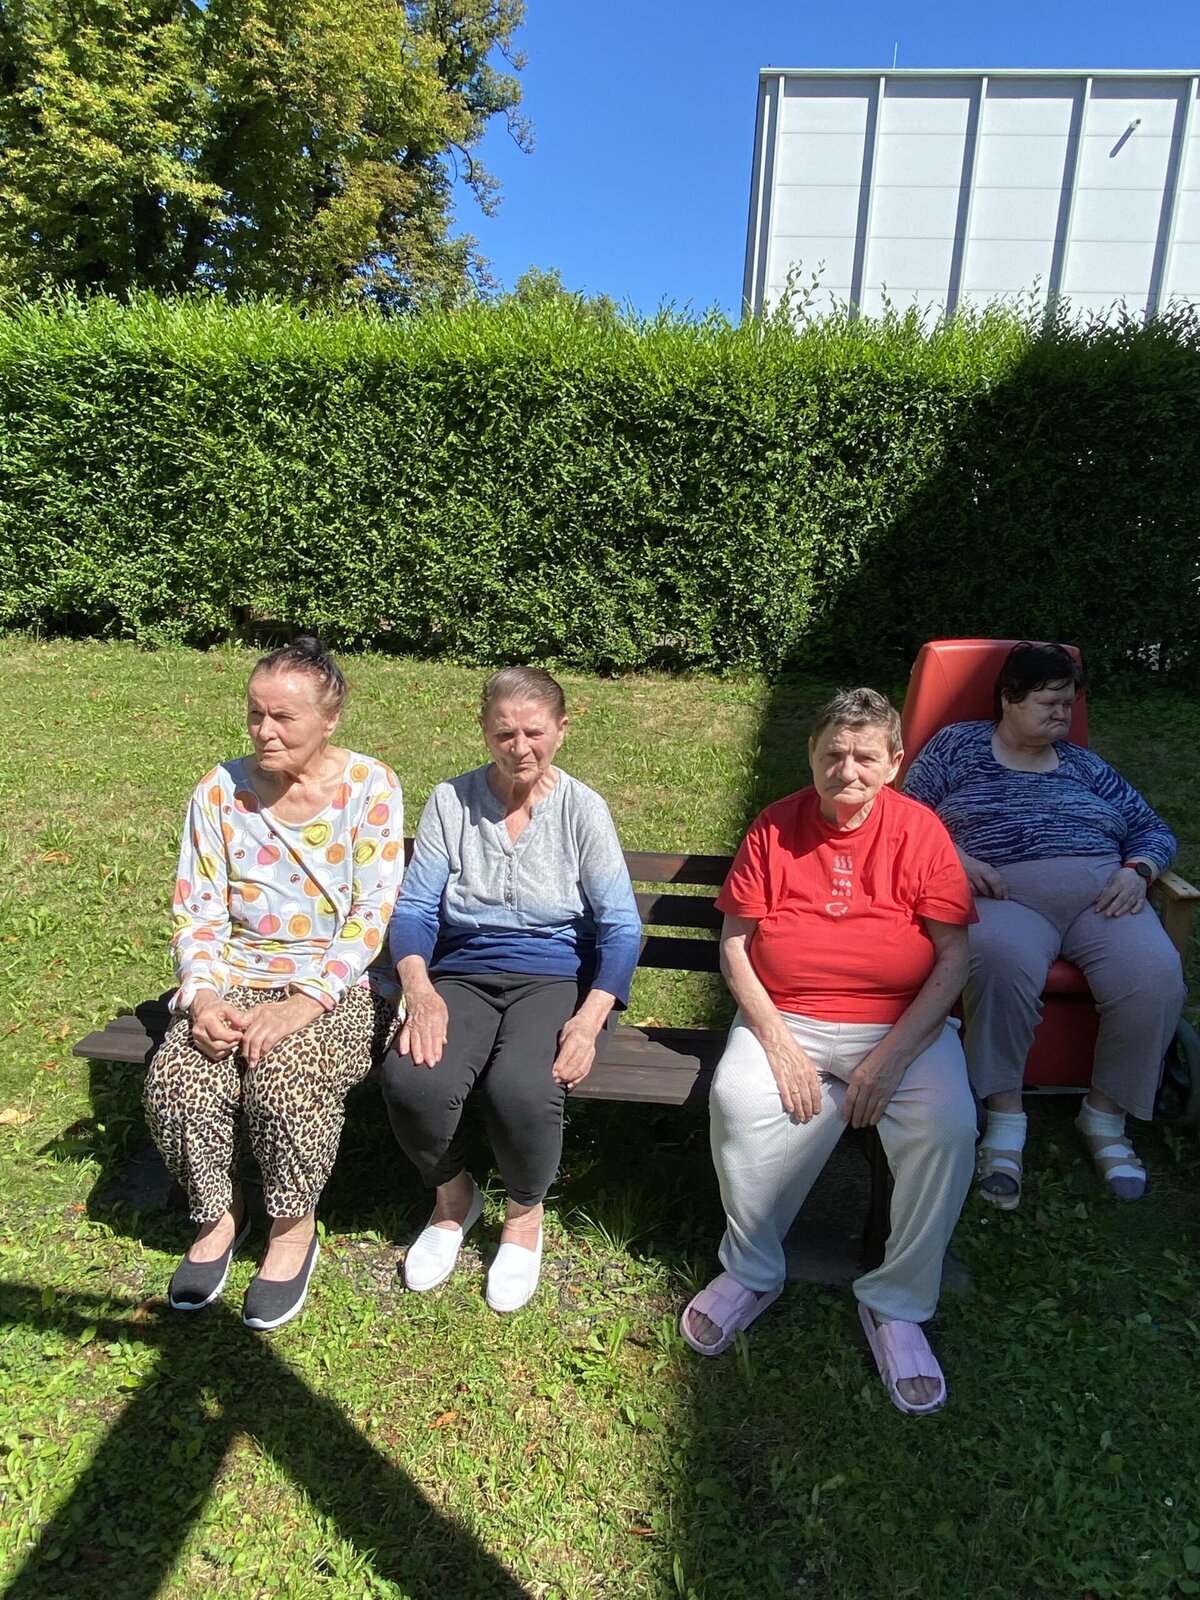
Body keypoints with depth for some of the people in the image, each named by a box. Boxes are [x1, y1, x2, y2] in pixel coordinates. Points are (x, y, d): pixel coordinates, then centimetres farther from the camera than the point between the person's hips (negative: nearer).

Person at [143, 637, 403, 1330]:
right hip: (238, 977, 4)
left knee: (286, 1077, -30)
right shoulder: (222, 789, 2)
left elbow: (373, 914, -13)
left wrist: (304, 1001, -23)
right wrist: (202, 995, -16)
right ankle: (219, 1214, 10)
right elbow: (196, 910, 2)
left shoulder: (371, 786, -8)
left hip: (339, 983, -3)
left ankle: (296, 1227, 1)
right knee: (178, 1082, -22)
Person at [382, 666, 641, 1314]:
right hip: (461, 976, 2)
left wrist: (590, 1017, -22)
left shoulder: (582, 809, -1)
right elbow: (413, 908, 0)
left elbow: (621, 926, -6)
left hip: (556, 977, -2)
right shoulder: (451, 802, 4)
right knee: (412, 1080, -27)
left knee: (521, 1088, -31)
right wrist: (418, 989, -20)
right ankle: (453, 1196, 9)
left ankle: (525, 1215, 5)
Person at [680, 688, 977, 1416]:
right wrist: (777, 1043, -13)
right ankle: (753, 1272, 0)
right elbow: (734, 947, -2)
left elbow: (953, 958, -5)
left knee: (948, 1128, -26)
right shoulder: (774, 827, -1)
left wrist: (892, 1055, -15)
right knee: (739, 1101, -28)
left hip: (903, 1024, 0)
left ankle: (898, 1304, 0)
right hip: (786, 1020, 0)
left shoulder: (919, 829, -3)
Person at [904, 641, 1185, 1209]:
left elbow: (1153, 829, 24)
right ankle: (1004, 1117, -22)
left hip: (1102, 893, 4)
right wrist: (956, 857, -11)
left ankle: (1105, 1115, -5)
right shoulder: (957, 745, 15)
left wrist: (1137, 871, 1)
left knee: (1155, 975, -27)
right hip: (1005, 897, -3)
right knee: (1002, 962, -39)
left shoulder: (1083, 764, 25)